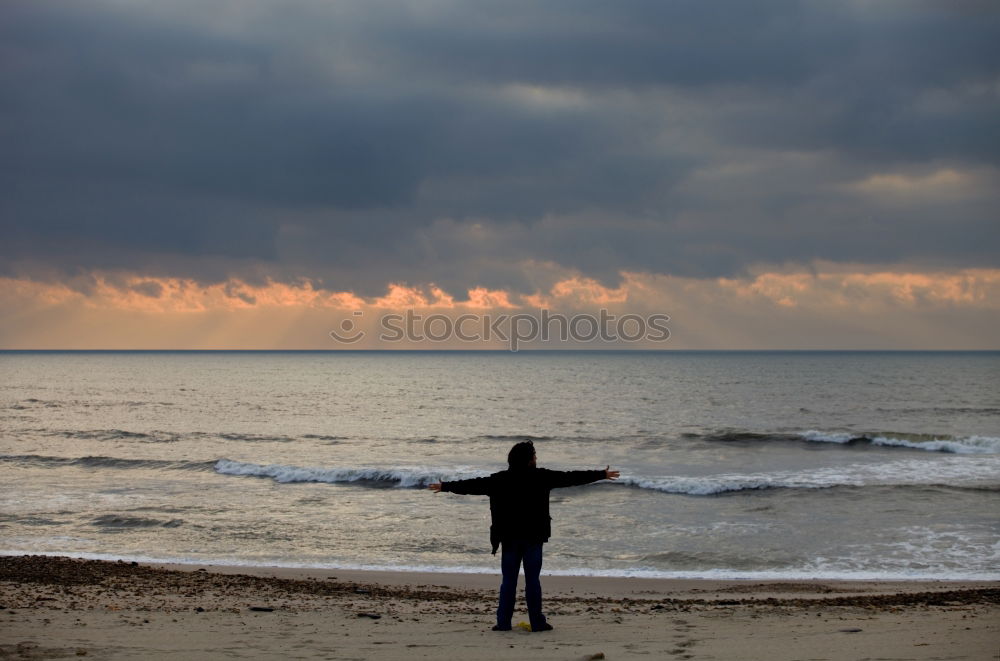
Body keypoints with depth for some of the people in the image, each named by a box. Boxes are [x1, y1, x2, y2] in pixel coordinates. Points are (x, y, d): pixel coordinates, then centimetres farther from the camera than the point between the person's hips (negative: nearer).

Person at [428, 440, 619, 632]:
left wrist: (445, 486, 18)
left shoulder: (500, 480, -1)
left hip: (510, 539, 2)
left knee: (508, 581, 6)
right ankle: (537, 622, 4)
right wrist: (602, 474, 9)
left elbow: (473, 485, 4)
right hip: (533, 538, -2)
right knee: (532, 580, 3)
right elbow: (571, 477, 0)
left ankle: (503, 622, 4)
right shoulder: (541, 477, -5)